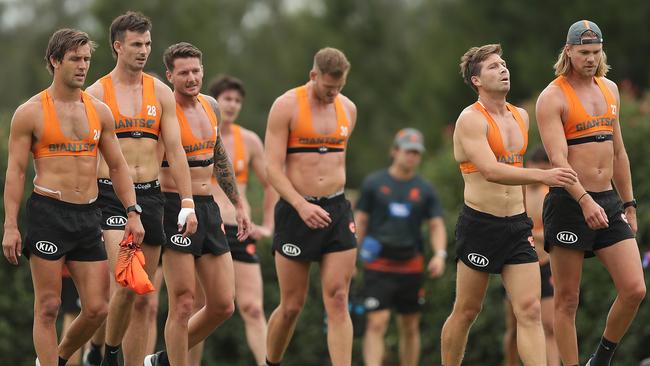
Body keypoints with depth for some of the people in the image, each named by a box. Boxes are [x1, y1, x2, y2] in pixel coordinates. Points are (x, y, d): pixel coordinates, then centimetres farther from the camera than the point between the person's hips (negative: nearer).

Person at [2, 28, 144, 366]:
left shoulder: (99, 111, 11)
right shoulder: (30, 113, -2)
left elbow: (117, 166, 16)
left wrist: (132, 212, 6)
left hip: (88, 216, 5)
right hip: (48, 212, -4)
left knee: (97, 308, 2)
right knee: (48, 306, -2)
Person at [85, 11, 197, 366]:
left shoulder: (161, 93, 10)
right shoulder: (96, 93, 0)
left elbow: (175, 150, 9)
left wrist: (187, 202, 2)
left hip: (150, 194, 4)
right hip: (110, 194, -4)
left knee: (143, 298, 4)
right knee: (127, 284, -20)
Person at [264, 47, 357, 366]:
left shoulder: (348, 109, 9)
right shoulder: (286, 106, -7)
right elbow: (273, 167, -12)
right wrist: (301, 205, -24)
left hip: (337, 210, 4)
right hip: (296, 210, -3)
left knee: (338, 301, -7)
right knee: (292, 305, 4)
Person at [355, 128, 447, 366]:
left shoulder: (425, 190, 9)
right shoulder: (374, 183, 3)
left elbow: (436, 225, 8)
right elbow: (360, 221, 5)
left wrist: (440, 254, -10)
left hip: (411, 264, 3)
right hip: (379, 266, -3)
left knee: (410, 327, 8)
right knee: (377, 323, -14)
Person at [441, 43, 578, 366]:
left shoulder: (520, 116, 13)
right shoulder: (471, 119, -12)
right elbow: (491, 171, -26)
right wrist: (543, 176, -35)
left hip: (517, 226, 6)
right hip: (479, 226, -6)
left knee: (530, 310, -5)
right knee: (466, 311, 5)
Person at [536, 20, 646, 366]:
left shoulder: (609, 90, 14)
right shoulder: (553, 97, -7)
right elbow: (558, 159, -19)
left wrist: (628, 204, 21)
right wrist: (585, 202, -32)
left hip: (608, 202, 6)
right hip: (569, 204, -6)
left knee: (634, 290, -4)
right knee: (567, 299, -1)